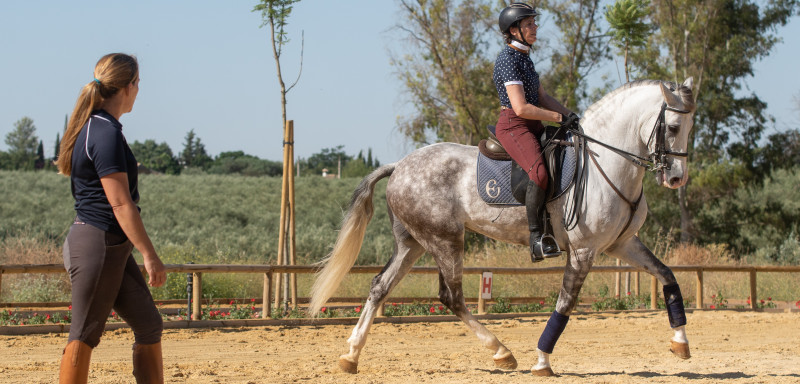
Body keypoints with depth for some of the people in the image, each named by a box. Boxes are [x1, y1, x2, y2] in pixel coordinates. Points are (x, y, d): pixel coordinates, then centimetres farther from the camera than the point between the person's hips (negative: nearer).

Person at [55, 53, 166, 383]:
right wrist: (150, 255, -18)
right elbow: (120, 204, -20)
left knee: (149, 326, 9)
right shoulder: (107, 133, -17)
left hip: (113, 247, 10)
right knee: (85, 335, -4)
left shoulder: (93, 127, 14)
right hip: (99, 242, -10)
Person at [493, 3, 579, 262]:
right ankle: (536, 239, -29)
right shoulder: (508, 60, -16)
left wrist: (571, 115, 6)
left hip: (532, 126, 10)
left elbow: (542, 97, 19)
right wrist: (560, 118, -17)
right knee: (539, 171, -31)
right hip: (513, 126, -10)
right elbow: (521, 108, -23)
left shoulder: (524, 57, 15)